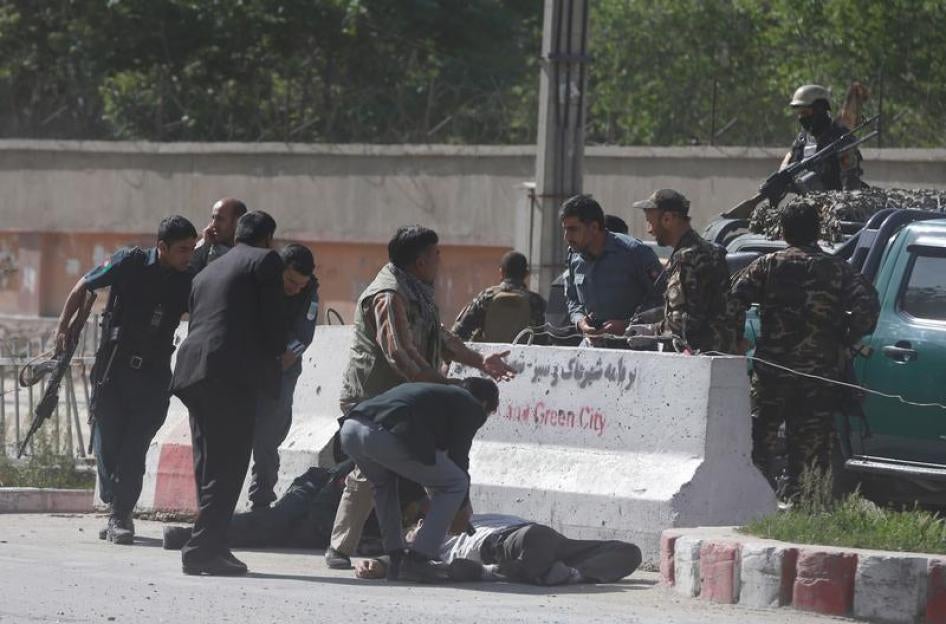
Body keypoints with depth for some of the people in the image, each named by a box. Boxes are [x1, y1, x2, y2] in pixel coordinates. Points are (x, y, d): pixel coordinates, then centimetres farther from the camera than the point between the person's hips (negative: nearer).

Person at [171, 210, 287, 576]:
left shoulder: (207, 271, 26)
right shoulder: (265, 261, 3)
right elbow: (274, 322, -4)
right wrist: (275, 354, 15)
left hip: (194, 371, 8)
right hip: (235, 374, -8)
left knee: (209, 466, 11)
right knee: (227, 467, -8)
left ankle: (212, 546, 10)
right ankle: (203, 548, -15)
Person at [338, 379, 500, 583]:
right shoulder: (471, 407, 17)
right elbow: (458, 457, 15)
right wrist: (462, 508, 29)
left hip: (350, 429, 8)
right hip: (386, 435, -8)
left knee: (383, 481, 37)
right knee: (456, 484, 8)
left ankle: (396, 558, 28)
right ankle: (417, 560, 4)